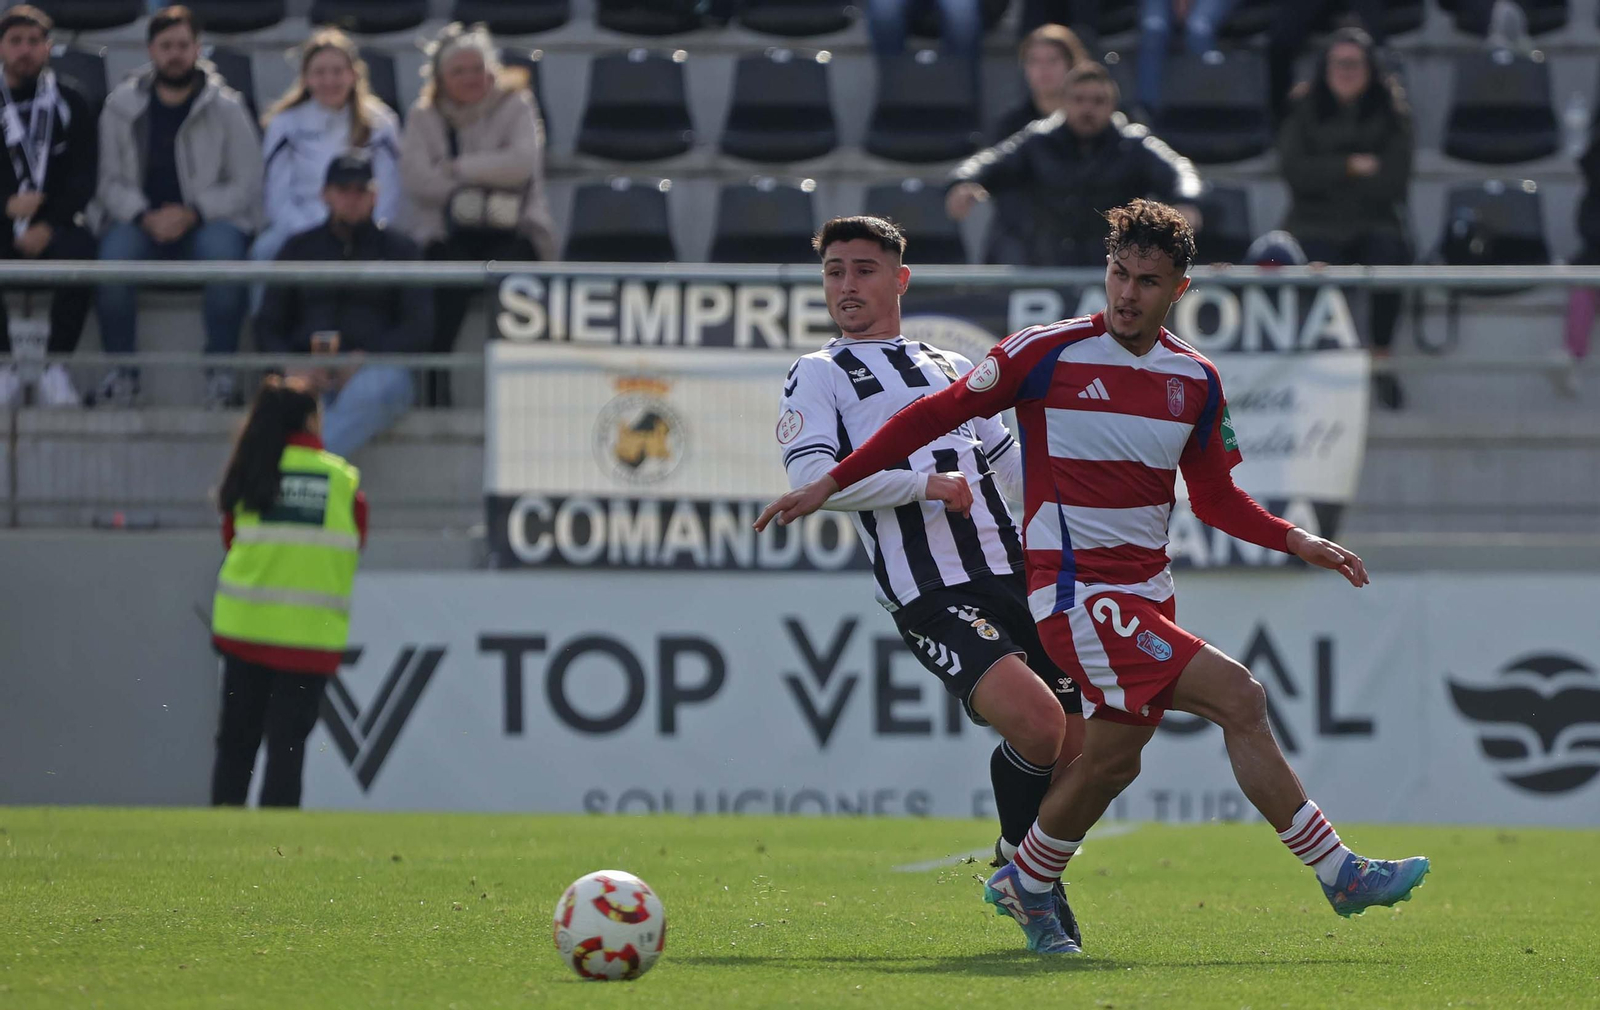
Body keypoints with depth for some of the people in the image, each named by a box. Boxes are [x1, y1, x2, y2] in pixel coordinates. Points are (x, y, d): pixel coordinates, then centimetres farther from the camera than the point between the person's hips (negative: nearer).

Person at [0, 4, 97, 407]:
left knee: (78, 253, -33)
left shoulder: (70, 104, 9)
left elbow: (83, 177, 1)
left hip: (57, 224, 0)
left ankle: (55, 369, -26)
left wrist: (47, 227, -14)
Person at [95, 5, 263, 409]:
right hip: (143, 224, 1)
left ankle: (221, 372, -28)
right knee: (114, 250, -32)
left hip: (207, 223, -1)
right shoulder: (122, 106, 7)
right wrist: (145, 218, -16)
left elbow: (245, 185, -1)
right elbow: (112, 182, 4)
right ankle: (121, 371, -23)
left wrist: (191, 215, -16)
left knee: (223, 249, -36)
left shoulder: (226, 107, 2)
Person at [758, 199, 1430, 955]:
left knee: (1112, 758, 12)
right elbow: (938, 414, -2)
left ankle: (1025, 886, 36)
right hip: (1076, 588, -7)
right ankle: (1339, 874, -13)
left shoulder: (1195, 380, 8)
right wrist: (830, 484, -2)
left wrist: (1296, 541, 3)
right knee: (1238, 700, -17)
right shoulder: (1048, 353, -8)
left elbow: (1214, 498, 18)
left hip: (1146, 593, 7)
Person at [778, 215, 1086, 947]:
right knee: (1036, 720, -26)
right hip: (931, 599, -6)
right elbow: (811, 476, -10)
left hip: (1012, 576, 6)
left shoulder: (950, 369, 26)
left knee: (1072, 751, 0)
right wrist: (927, 484, -13)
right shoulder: (819, 376, 7)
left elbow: (1011, 465, 35)